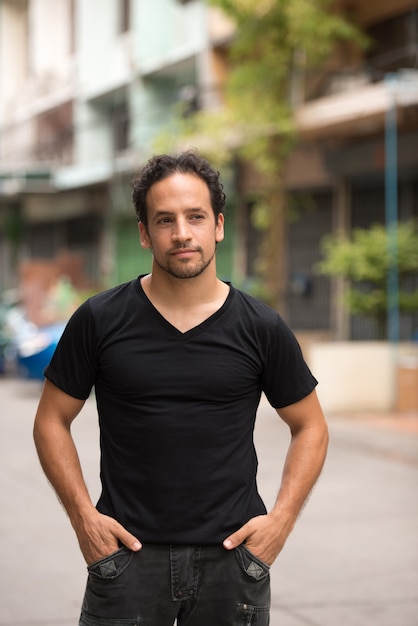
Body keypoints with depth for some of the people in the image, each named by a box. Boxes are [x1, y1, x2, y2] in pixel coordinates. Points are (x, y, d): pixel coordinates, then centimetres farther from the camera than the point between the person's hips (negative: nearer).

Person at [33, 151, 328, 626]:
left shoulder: (262, 329, 0)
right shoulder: (99, 321, -1)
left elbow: (310, 428, 10)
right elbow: (51, 420, 6)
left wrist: (282, 518, -2)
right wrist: (82, 515, -4)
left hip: (232, 556, 1)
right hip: (127, 554, 0)